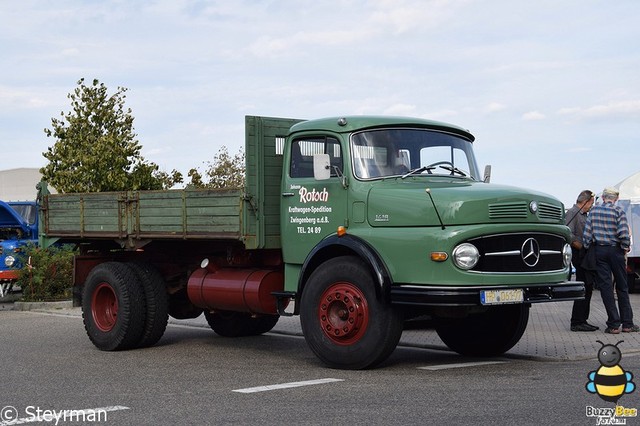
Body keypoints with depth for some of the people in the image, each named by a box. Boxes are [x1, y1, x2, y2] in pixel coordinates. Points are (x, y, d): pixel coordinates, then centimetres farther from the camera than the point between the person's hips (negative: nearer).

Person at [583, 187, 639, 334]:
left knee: (605, 287, 3)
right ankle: (627, 324, 11)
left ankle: (613, 324, -1)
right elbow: (624, 234, -16)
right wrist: (625, 248, -1)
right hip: (615, 250, -2)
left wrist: (587, 248, 8)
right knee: (622, 287, 9)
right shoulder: (618, 211, -7)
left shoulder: (594, 211, 2)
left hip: (599, 251, 2)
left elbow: (587, 234, -1)